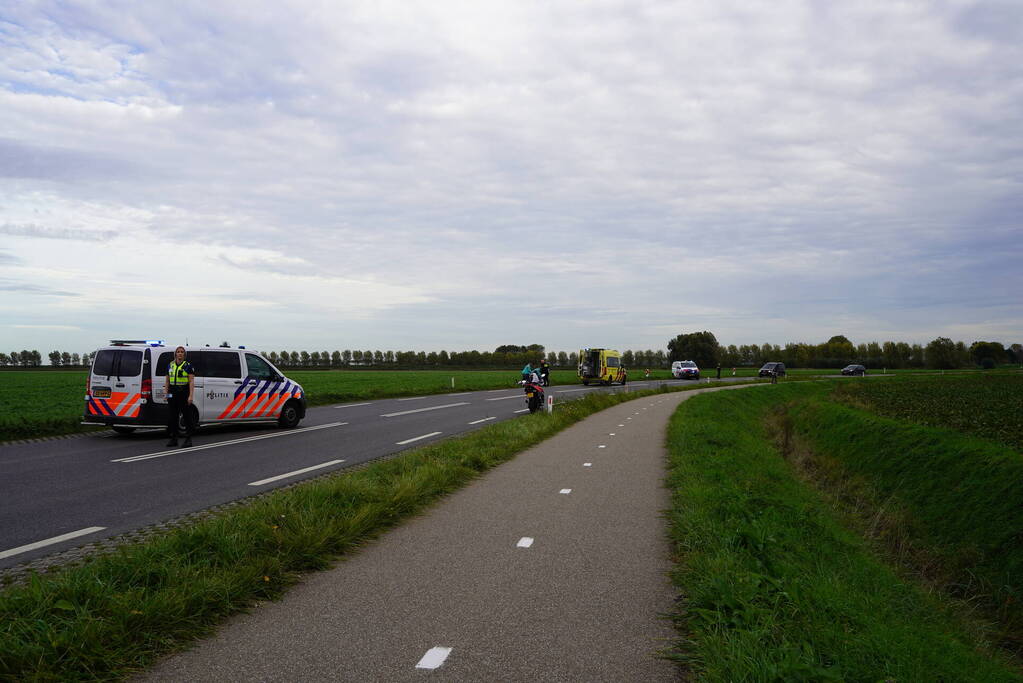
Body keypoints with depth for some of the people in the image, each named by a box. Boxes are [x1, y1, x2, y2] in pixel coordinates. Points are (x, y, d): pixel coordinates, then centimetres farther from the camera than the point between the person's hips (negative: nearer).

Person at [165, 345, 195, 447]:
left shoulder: (188, 365, -2)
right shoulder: (170, 365, 12)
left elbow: (191, 382, -6)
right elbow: (167, 381, 16)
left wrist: (190, 396, -13)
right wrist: (166, 393, 7)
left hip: (184, 392, -5)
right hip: (173, 393, 5)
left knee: (187, 416, -2)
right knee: (172, 417, 5)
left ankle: (188, 439, 2)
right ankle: (173, 439, 14)